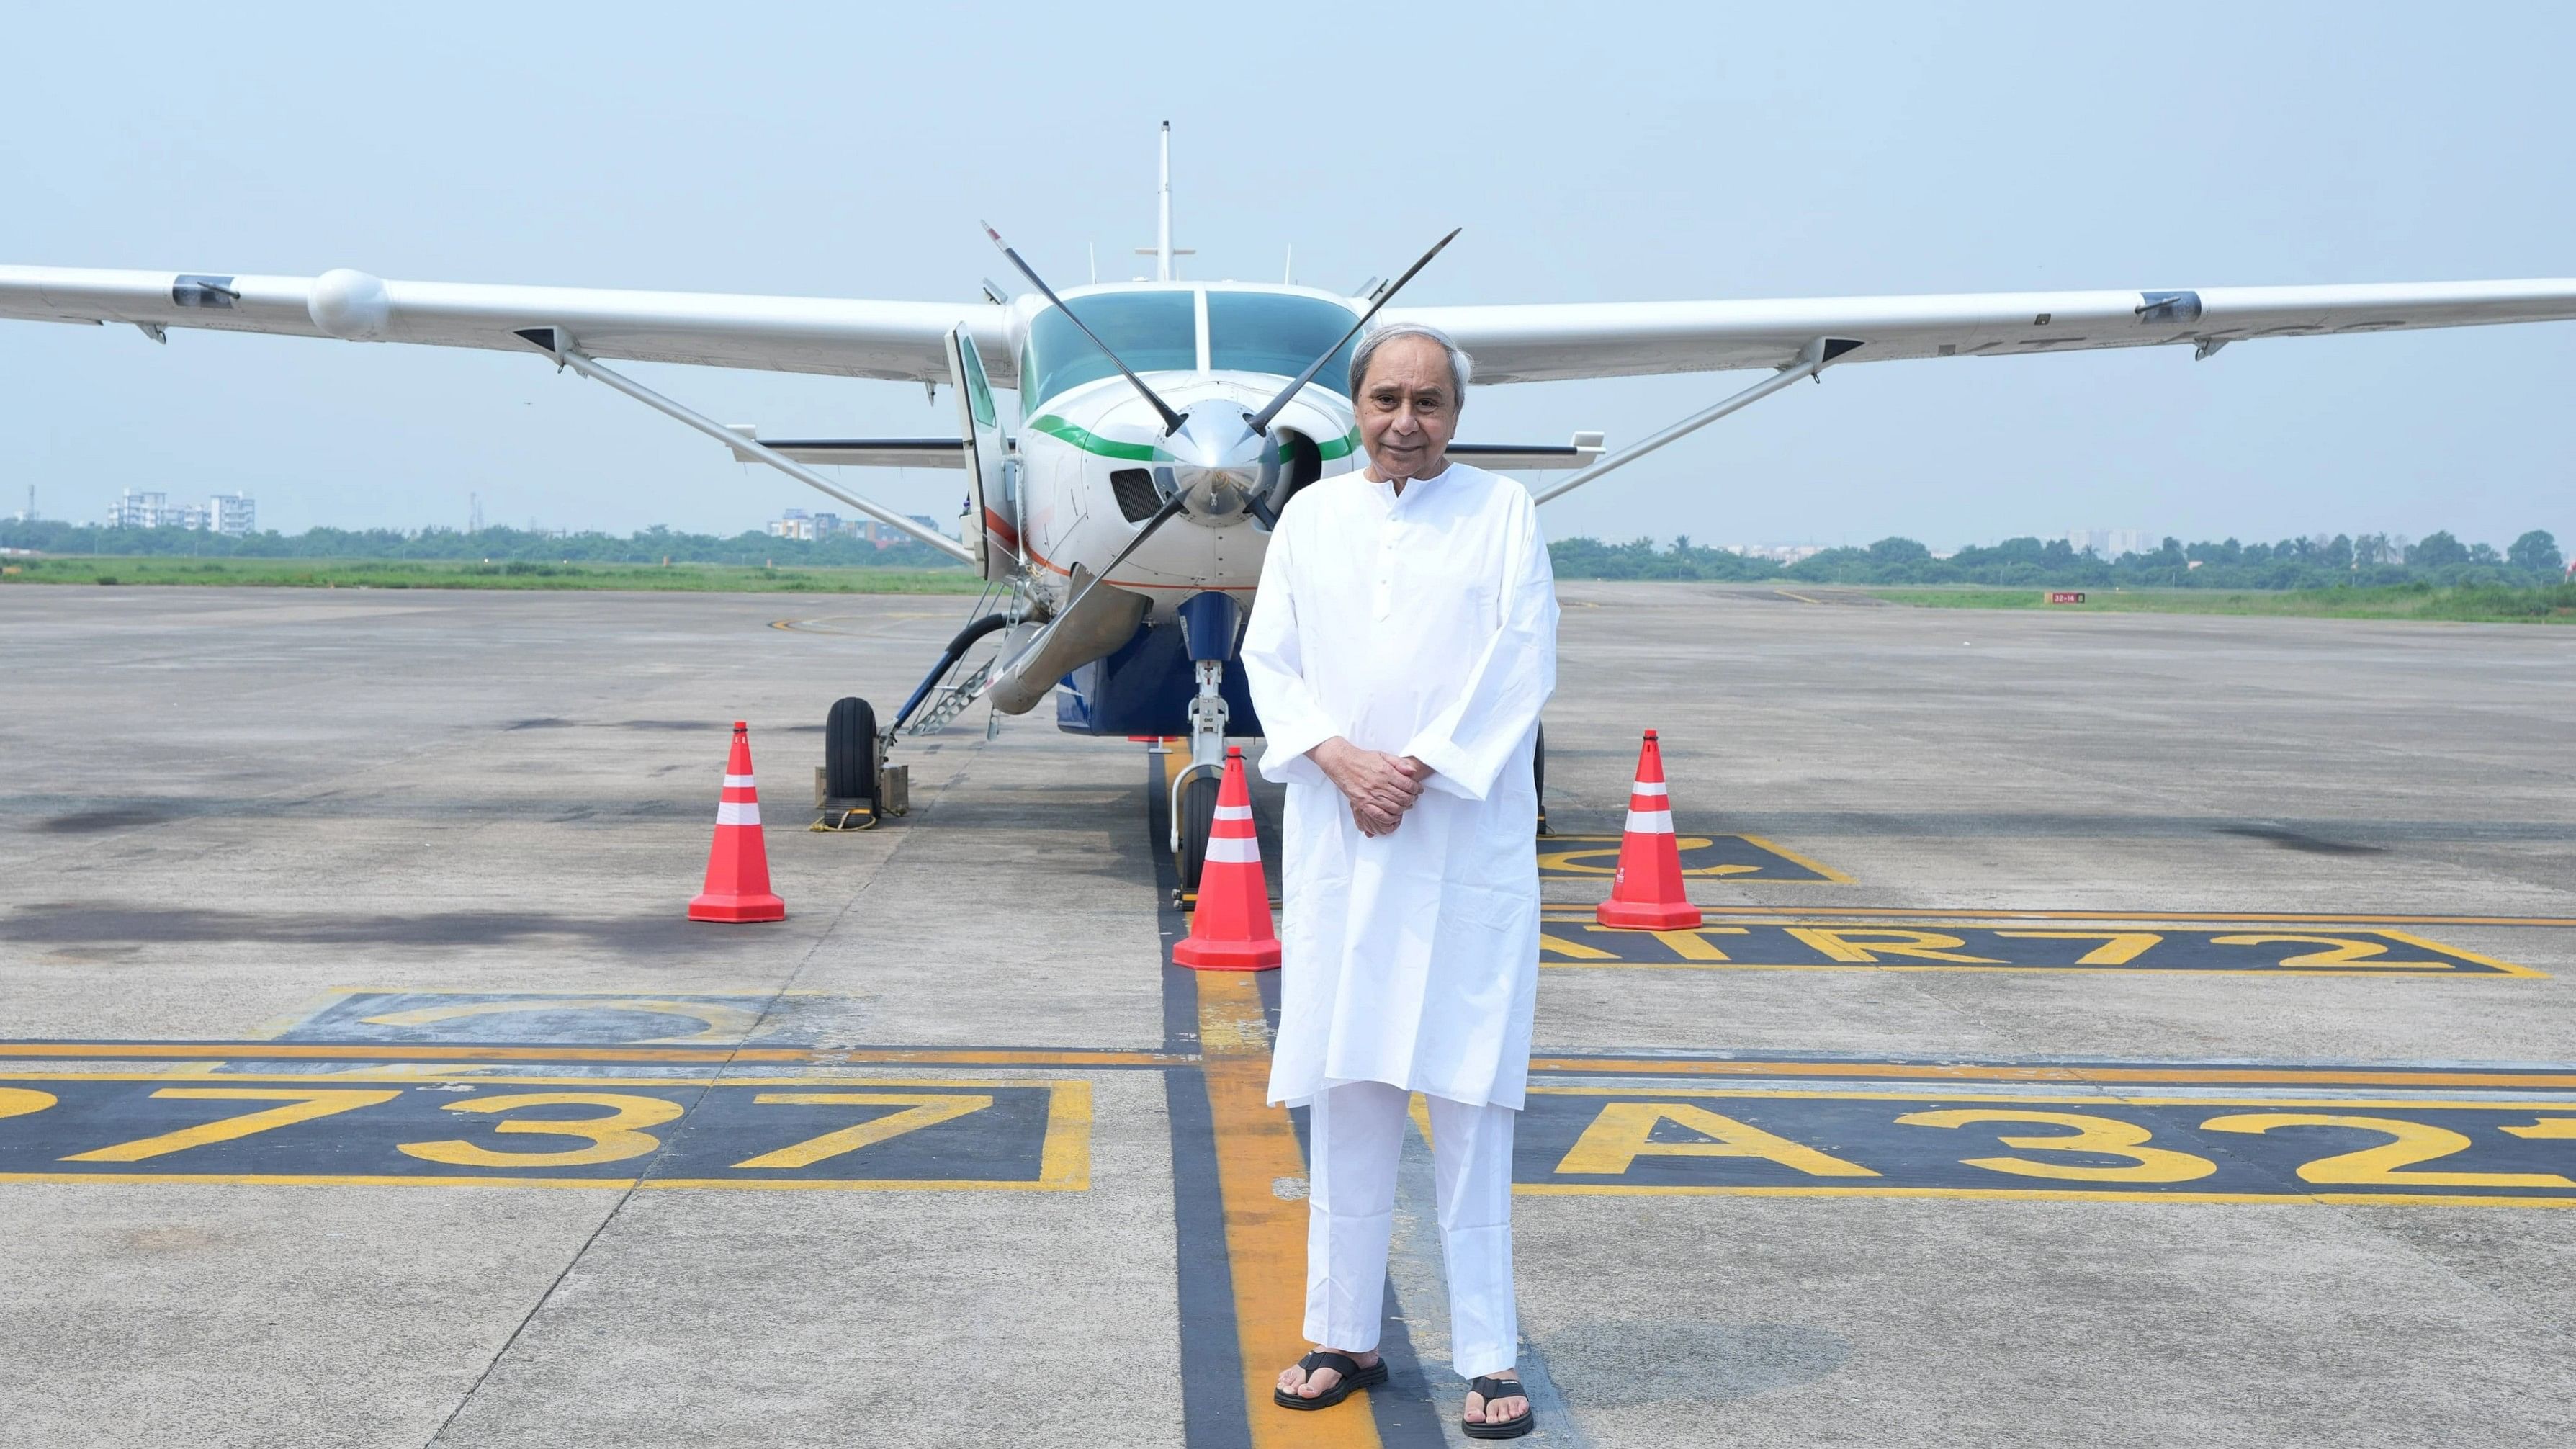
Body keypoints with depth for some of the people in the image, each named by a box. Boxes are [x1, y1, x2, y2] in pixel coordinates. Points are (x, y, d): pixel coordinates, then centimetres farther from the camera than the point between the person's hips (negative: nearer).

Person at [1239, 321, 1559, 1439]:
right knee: (1344, 1096, 5)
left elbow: (1522, 665, -3)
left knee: (1469, 1098, -3)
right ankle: (1344, 1336, 15)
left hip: (1467, 839, -2)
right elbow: (1269, 656, 7)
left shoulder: (1503, 514, 5)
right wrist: (1341, 759, -10)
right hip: (1338, 838, 3)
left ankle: (1488, 1356, 2)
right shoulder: (1309, 516, 12)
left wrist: (1420, 771, -12)